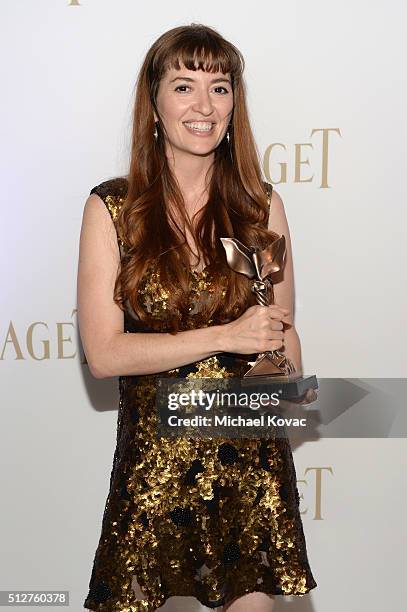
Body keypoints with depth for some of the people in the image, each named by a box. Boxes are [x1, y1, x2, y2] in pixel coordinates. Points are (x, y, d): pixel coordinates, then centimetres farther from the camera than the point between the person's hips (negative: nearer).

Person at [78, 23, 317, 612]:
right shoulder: (112, 208, -6)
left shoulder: (262, 205, 0)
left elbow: (283, 331, 9)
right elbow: (103, 354, -11)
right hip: (154, 454, -1)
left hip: (253, 456, 2)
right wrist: (226, 336, -16)